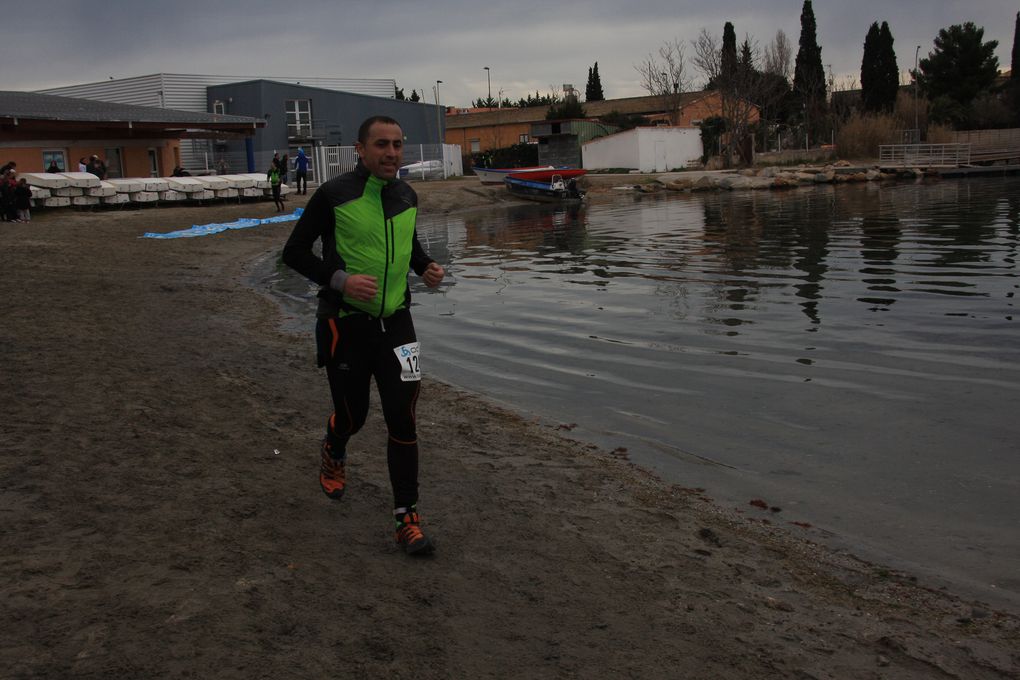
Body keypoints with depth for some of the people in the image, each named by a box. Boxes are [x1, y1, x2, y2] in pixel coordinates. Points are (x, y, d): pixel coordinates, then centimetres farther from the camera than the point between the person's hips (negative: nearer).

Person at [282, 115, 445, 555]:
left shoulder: (406, 196, 5)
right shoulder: (334, 195, -12)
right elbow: (294, 252, -7)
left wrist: (426, 266, 3)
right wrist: (339, 280, -22)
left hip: (395, 321, 3)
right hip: (345, 324, -3)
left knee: (402, 416, -6)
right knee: (352, 415, 12)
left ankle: (406, 514, 4)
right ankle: (333, 454, 49)